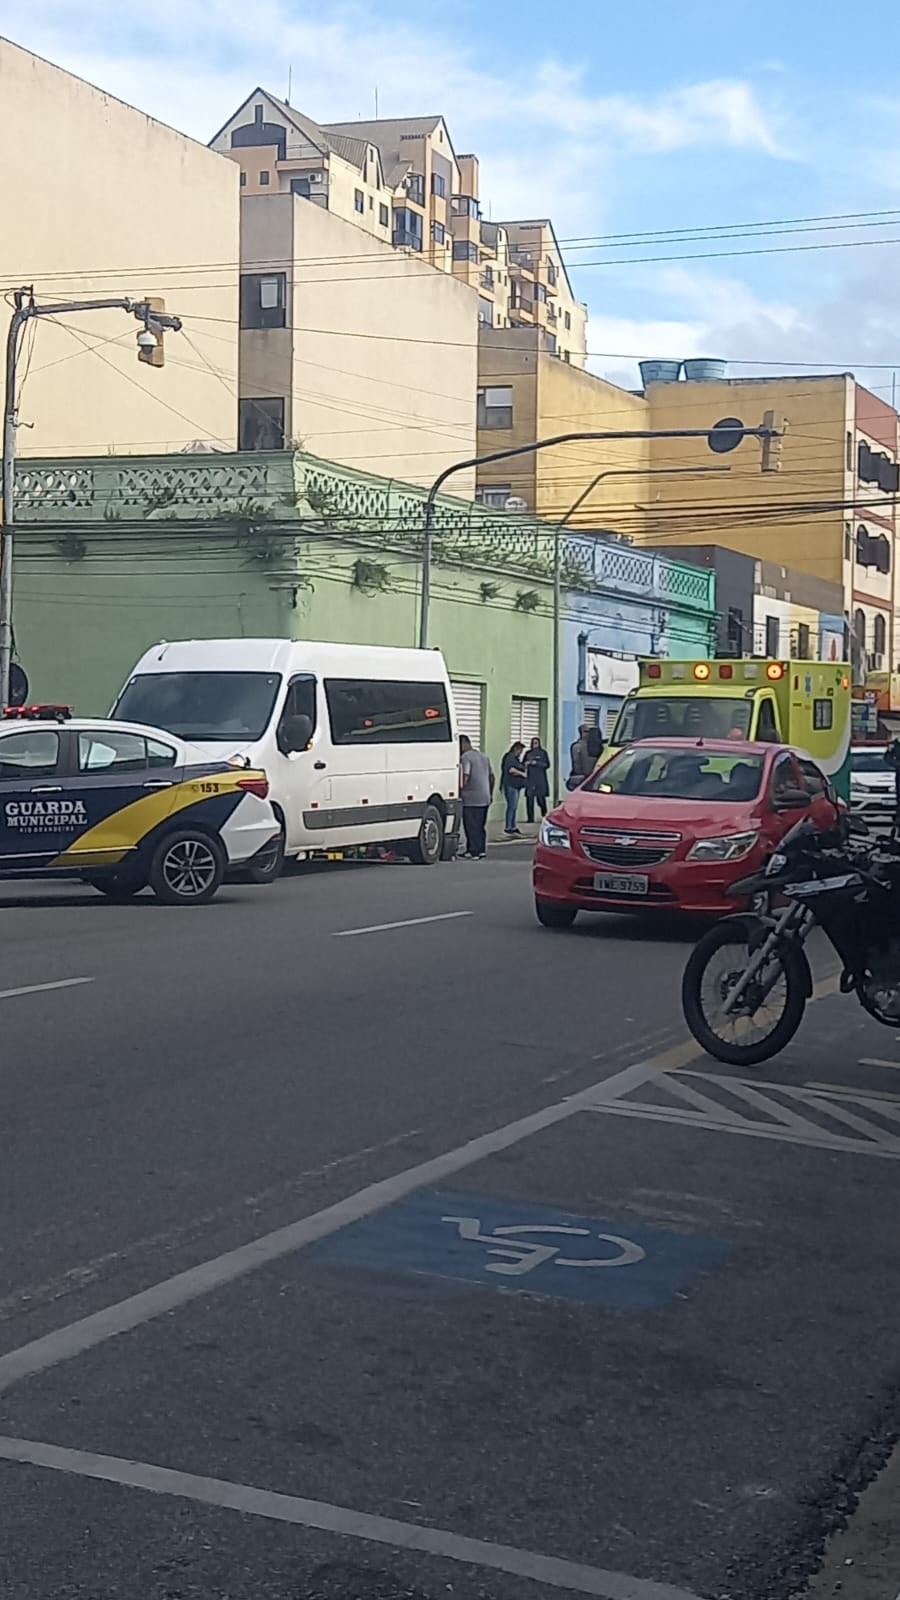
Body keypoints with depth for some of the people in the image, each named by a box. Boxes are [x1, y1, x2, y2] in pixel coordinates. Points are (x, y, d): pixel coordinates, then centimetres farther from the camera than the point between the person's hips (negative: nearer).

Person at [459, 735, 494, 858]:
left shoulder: (465, 757, -11)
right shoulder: (484, 757, 16)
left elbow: (465, 778, -21)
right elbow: (491, 777, 19)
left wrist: (459, 792, -12)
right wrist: (490, 794, 25)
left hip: (471, 799, -8)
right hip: (485, 798, 8)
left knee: (472, 826, -3)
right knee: (481, 826, 14)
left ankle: (475, 852, -4)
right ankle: (481, 850, 18)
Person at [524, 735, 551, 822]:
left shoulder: (543, 753, 5)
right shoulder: (528, 753, 13)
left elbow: (547, 765, 0)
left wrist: (536, 763, -10)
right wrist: (526, 764, -5)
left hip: (540, 779, -3)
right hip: (530, 779, 3)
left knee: (541, 799, -6)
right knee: (529, 799, -3)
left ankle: (545, 816, 11)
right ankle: (530, 818, 2)